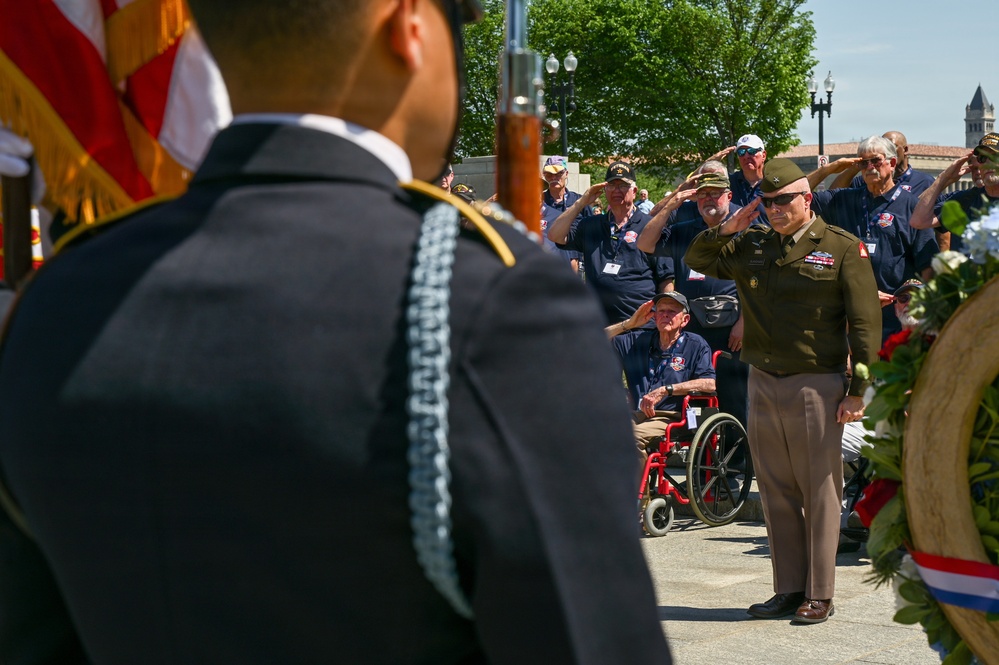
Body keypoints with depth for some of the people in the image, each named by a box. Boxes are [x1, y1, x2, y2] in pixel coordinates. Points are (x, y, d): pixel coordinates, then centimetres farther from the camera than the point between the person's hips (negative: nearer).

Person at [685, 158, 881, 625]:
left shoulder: (843, 248, -2)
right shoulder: (750, 245, 12)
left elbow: (865, 323, -4)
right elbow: (696, 260, 21)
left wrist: (857, 390, -9)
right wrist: (726, 230, 2)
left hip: (816, 386, -5)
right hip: (763, 384, 5)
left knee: (819, 494, -1)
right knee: (776, 493, 8)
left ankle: (819, 595, 6)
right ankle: (789, 589, 16)